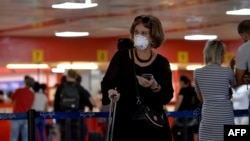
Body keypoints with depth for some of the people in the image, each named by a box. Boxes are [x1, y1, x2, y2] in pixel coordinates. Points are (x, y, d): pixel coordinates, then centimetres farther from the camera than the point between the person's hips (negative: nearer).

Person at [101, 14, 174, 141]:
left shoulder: (161, 63, 4)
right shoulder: (121, 57, 3)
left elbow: (167, 96, -2)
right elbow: (106, 82, -1)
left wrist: (155, 87, -23)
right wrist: (110, 91, -24)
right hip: (125, 123, 0)